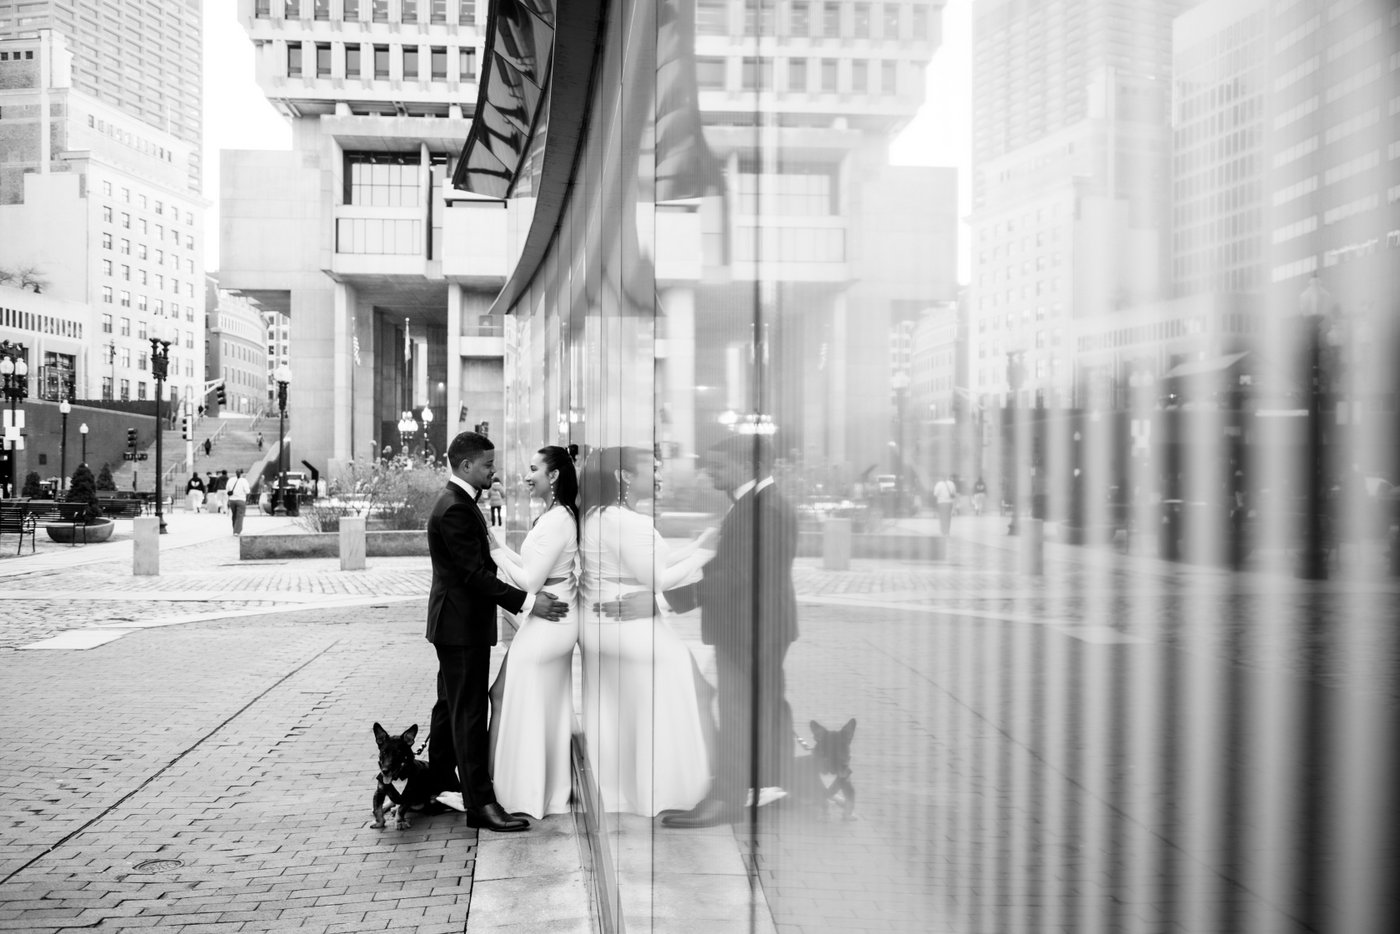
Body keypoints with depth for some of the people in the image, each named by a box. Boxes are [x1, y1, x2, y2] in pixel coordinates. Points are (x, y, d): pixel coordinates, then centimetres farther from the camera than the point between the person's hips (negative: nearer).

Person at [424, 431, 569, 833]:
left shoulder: (458, 502, 12)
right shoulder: (454, 509, -22)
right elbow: (474, 574, -26)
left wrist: (527, 592, 13)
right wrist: (527, 602, -28)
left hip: (459, 621, 11)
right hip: (462, 623, -11)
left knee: (451, 702, 22)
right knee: (469, 712, -7)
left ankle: (440, 775, 36)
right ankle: (480, 803, -4)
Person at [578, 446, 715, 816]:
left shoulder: (595, 517, 9)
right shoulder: (630, 522, -21)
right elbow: (657, 580, -19)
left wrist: (693, 549, 10)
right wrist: (698, 558, -5)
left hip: (597, 627, 10)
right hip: (631, 629, -10)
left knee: (609, 714, 18)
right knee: (655, 713, 4)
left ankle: (613, 791, 31)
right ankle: (658, 795, 16)